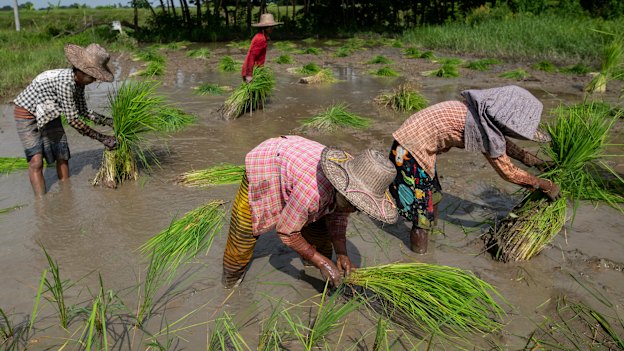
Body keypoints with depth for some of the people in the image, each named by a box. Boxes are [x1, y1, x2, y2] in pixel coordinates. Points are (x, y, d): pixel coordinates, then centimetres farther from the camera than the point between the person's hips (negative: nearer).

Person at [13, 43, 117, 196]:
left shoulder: (79, 80, -10)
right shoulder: (65, 82, -35)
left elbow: (83, 112, 3)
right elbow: (73, 120, -31)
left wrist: (109, 122, -6)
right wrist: (102, 139, -27)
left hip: (48, 114, 8)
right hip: (28, 114, -8)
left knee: (63, 156, 5)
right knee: (36, 162, -14)